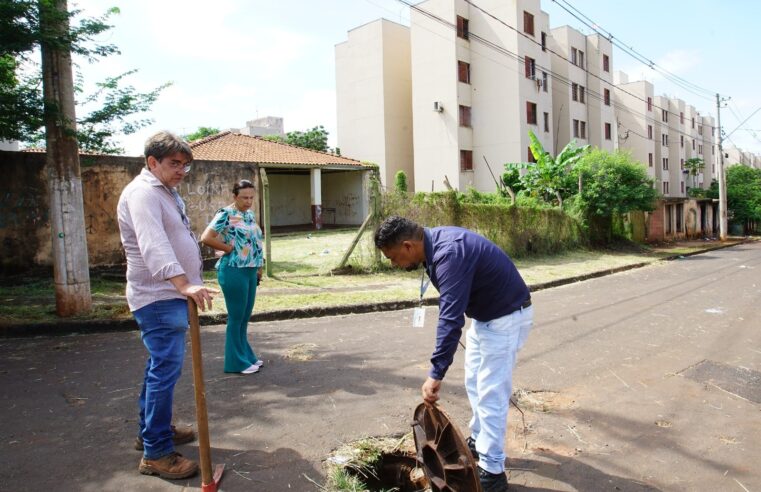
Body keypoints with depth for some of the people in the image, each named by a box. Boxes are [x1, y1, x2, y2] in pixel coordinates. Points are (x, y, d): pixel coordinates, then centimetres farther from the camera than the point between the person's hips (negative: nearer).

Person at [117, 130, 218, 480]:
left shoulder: (166, 191, 17)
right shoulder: (143, 193, -16)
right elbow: (153, 246, -32)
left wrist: (186, 287, 25)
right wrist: (184, 284, -44)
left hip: (170, 295, 10)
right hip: (158, 298, -10)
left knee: (160, 367, 18)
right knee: (166, 370, -9)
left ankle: (150, 430, 32)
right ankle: (156, 453, 0)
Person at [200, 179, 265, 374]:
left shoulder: (250, 214, 12)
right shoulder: (226, 214, -12)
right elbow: (206, 238, -21)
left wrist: (258, 268, 17)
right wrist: (228, 248, -11)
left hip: (250, 272, 8)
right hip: (234, 272, -8)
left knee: (245, 317, 16)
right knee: (236, 318, 1)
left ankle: (247, 356, 28)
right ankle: (237, 362, 13)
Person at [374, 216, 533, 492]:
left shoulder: (449, 253, -32)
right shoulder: (434, 243, -2)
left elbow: (450, 318, -37)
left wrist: (436, 374, -36)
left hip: (505, 317, -10)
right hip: (483, 315, 10)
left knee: (490, 393, -4)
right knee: (474, 384, 19)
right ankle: (478, 442, 36)